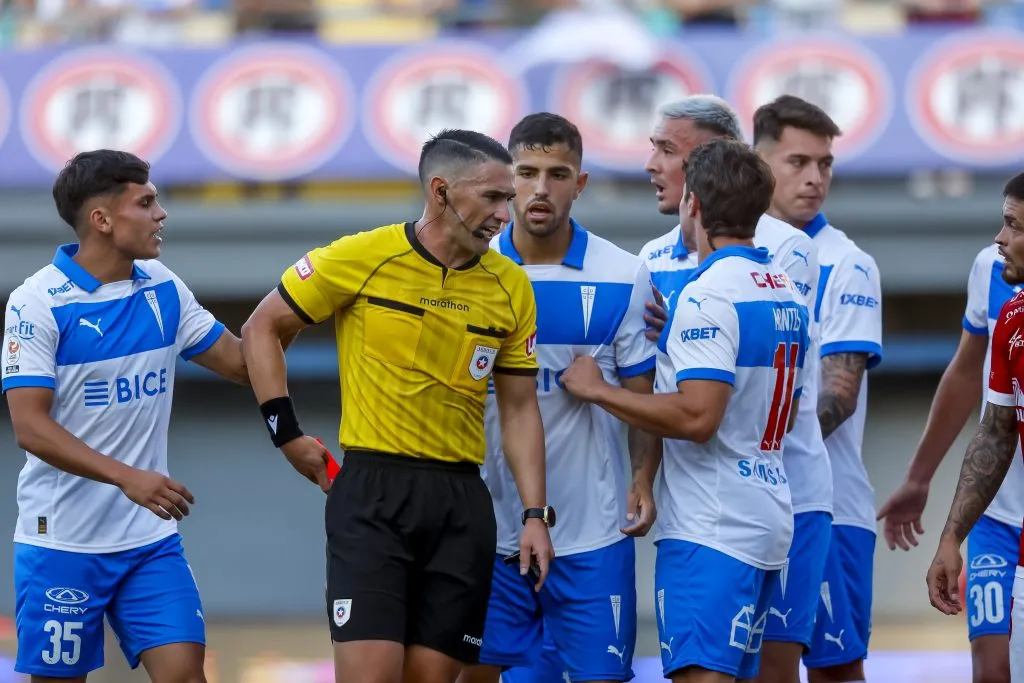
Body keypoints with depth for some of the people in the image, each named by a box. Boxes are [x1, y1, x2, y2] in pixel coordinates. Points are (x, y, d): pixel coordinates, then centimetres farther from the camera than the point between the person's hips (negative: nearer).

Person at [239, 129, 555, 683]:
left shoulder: (510, 287, 5)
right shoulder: (362, 258, -6)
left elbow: (519, 408, 11)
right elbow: (262, 329, 5)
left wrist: (534, 514, 3)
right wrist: (286, 434, 0)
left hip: (462, 502, 4)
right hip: (373, 491, -4)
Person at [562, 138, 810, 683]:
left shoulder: (709, 295, -15)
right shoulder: (787, 295, 15)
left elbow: (697, 416, -23)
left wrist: (598, 390, -12)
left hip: (711, 529, -10)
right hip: (770, 519, 10)